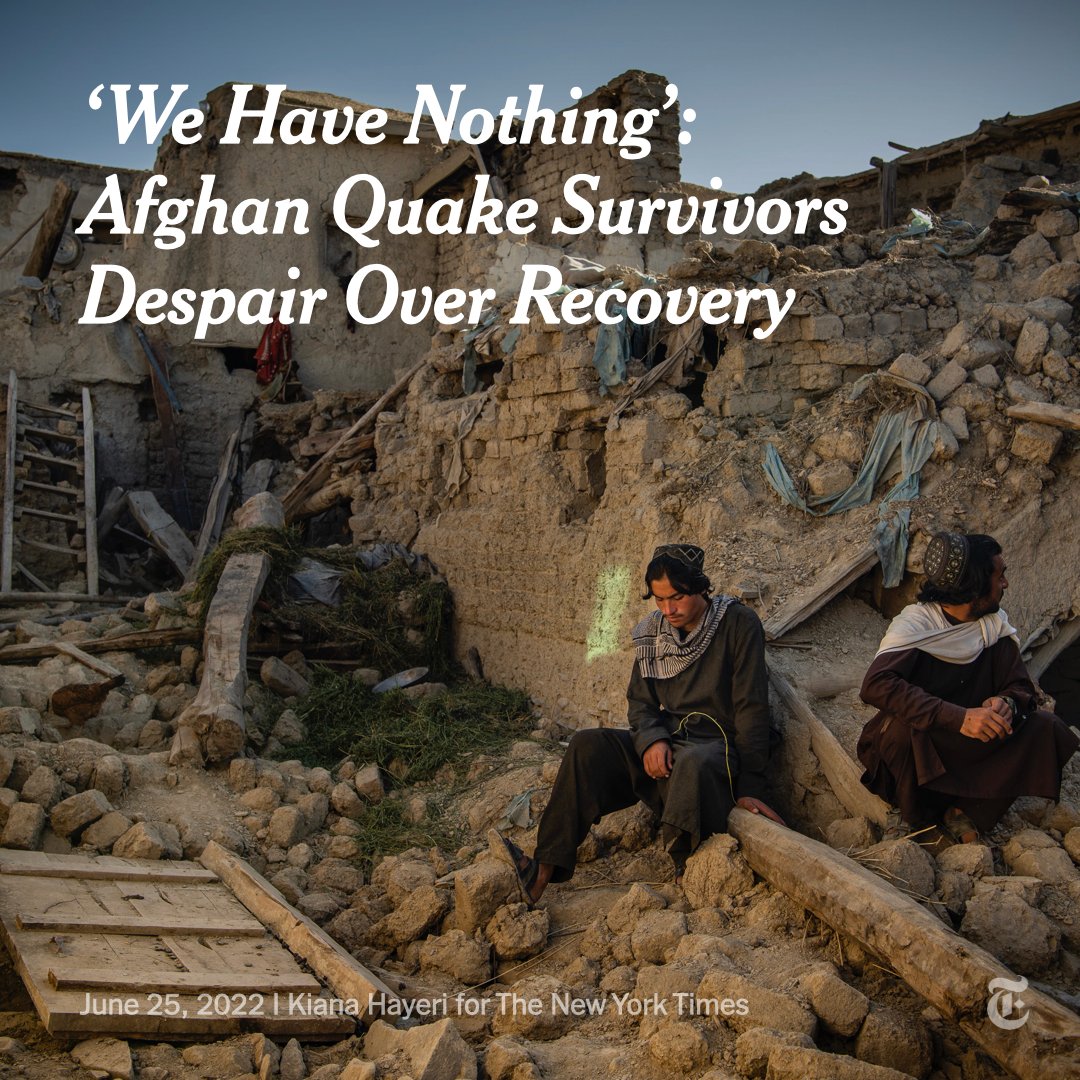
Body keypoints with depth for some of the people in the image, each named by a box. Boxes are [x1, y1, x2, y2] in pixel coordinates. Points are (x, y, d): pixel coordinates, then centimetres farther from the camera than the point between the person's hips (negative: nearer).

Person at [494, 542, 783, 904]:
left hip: (717, 746, -5)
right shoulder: (653, 632, 7)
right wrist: (651, 739, -15)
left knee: (693, 764, -40)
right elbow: (639, 701, 9)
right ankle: (542, 874, -25)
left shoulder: (739, 625, -9)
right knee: (589, 745, -18)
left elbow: (751, 708, -12)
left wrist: (751, 787, -14)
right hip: (666, 741, 5)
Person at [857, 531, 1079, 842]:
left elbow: (1021, 688, 1)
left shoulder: (995, 625, 0)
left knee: (1045, 727, -16)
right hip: (917, 743, -5)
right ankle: (911, 813, -9)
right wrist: (959, 717, -40)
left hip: (971, 747, 5)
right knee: (902, 725, -38)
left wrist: (1006, 703, -25)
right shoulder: (916, 623, -18)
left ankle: (966, 812, -13)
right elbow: (876, 685, -33)